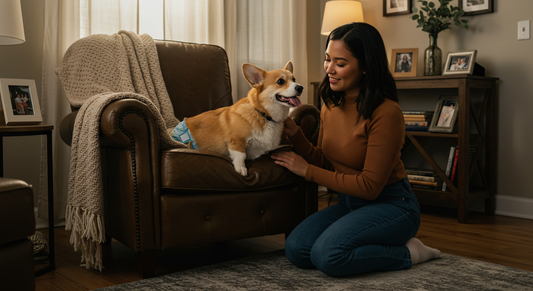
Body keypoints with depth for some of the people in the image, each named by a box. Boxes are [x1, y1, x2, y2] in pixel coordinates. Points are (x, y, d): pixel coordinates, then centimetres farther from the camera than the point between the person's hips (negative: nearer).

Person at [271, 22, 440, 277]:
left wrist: (307, 170, -16)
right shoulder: (331, 105, 2)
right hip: (349, 202, 7)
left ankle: (407, 252, -5)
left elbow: (370, 186, -20)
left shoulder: (386, 113, -22)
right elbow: (325, 162, 8)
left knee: (328, 255, -27)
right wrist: (294, 133, -8)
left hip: (391, 204, -7)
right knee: (296, 249, -13)